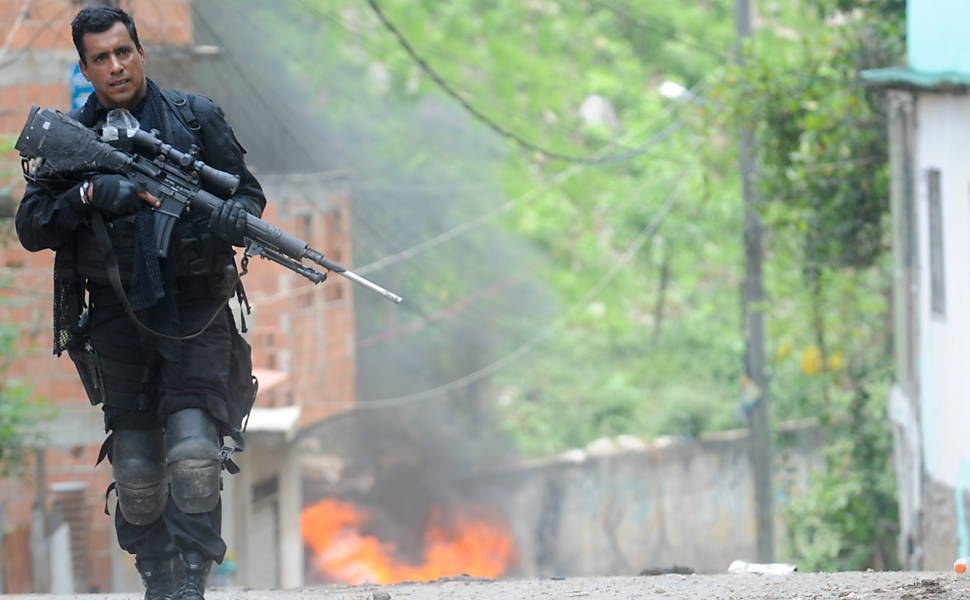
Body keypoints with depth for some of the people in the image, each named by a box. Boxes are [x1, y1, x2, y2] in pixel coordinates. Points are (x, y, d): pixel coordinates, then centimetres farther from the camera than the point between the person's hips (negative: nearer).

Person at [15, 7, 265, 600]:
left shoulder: (197, 117, 3)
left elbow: (250, 192, 8)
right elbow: (31, 227, 0)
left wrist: (234, 217, -16)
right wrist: (89, 195, -17)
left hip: (195, 312, -2)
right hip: (118, 322, 2)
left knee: (194, 450, -16)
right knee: (137, 468, 2)